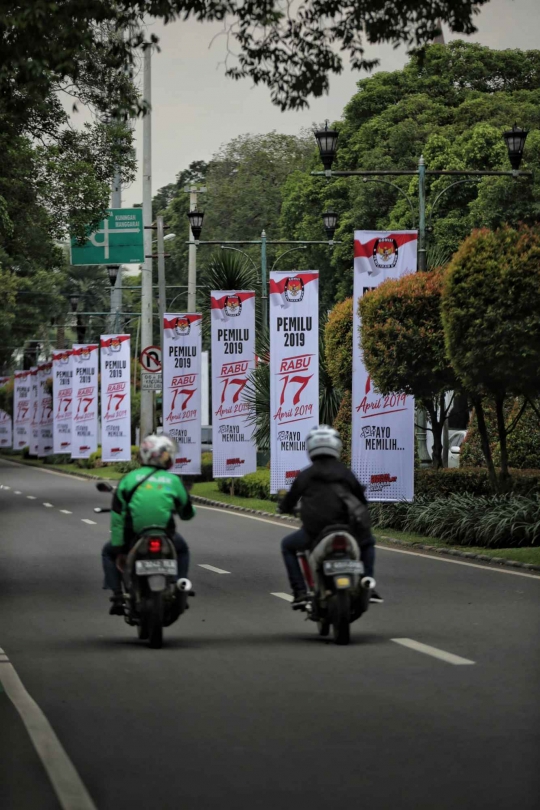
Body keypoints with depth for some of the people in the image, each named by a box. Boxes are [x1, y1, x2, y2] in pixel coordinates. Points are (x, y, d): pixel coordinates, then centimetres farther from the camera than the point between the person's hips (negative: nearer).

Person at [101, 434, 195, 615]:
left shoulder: (130, 478, 1)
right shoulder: (173, 480, 3)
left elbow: (117, 514, -4)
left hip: (132, 535, -1)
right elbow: (187, 513, 13)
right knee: (182, 550, 35)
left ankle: (118, 596, 12)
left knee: (108, 552, 29)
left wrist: (117, 545, -1)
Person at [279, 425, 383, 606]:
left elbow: (287, 503, 12)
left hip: (313, 533, -1)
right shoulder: (346, 473, 7)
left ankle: (299, 592, 13)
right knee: (368, 542, 33)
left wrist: (285, 508, 37)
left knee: (287, 546, 28)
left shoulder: (305, 475, 4)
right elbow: (362, 502, 15)